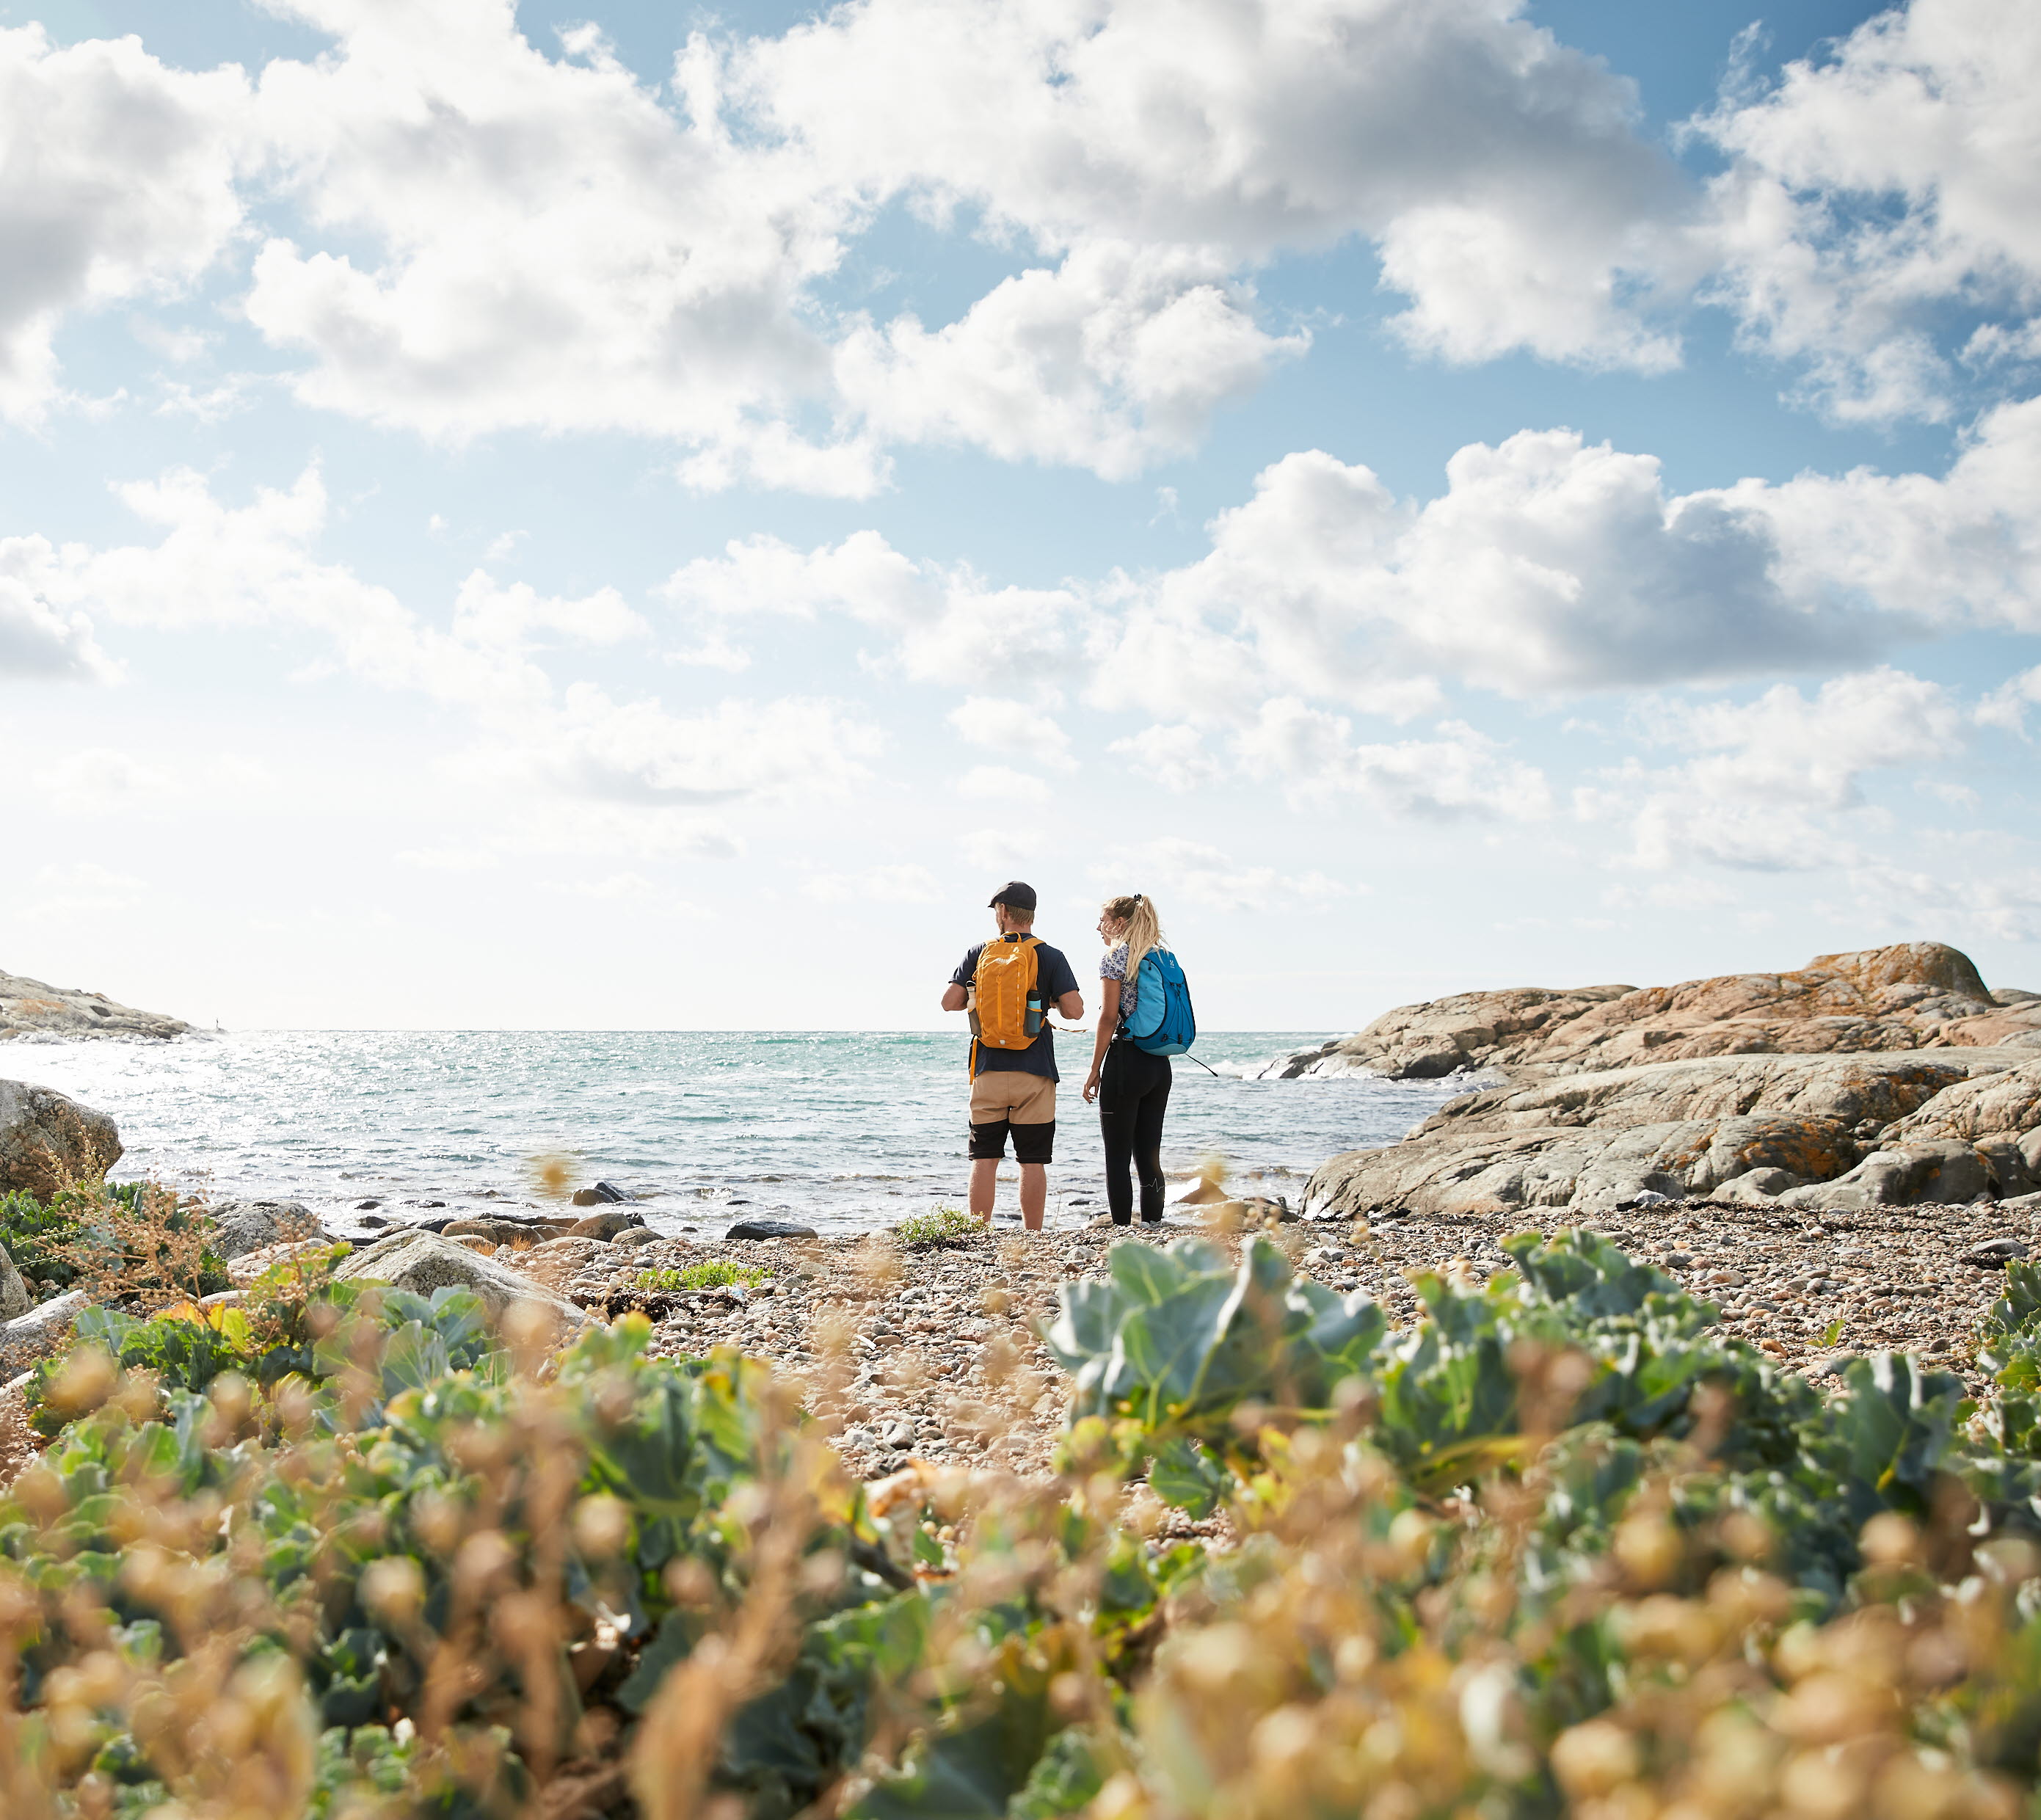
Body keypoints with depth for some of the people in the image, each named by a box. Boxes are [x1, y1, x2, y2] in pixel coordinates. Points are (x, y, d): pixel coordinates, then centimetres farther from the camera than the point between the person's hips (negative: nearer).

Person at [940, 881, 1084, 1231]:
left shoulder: (980, 953, 2)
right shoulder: (1050, 956, -2)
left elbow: (950, 1002, -1)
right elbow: (1074, 1010, -9)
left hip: (988, 1071, 1)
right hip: (1035, 1071, -1)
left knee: (984, 1159, 6)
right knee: (1033, 1162, 4)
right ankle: (1032, 1238, 4)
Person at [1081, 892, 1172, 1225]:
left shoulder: (1115, 957, -6)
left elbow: (1109, 1017, -10)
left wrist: (1095, 1070, -6)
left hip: (1125, 1060, -7)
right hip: (1161, 1066, 7)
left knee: (1117, 1156, -2)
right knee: (1149, 1155, 10)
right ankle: (1153, 1225, 10)